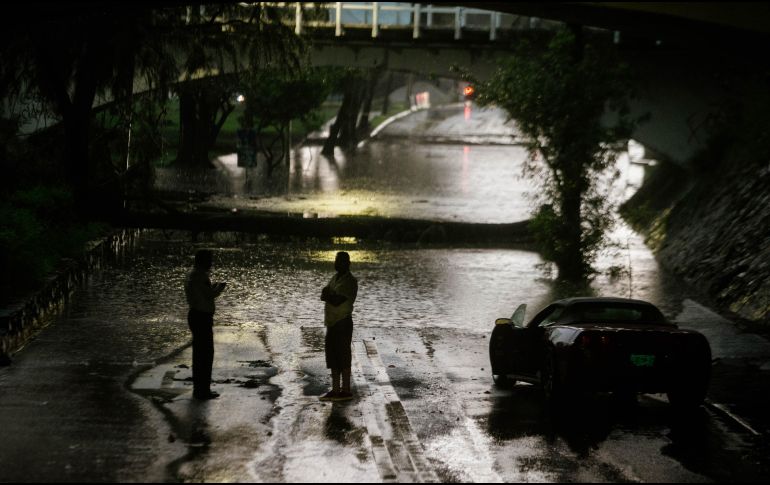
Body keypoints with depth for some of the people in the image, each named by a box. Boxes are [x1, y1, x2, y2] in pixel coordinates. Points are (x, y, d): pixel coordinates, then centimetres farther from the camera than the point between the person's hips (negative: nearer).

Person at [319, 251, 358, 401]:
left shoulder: (350, 282, -14)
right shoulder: (335, 278, 14)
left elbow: (337, 301, -22)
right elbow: (325, 295, 10)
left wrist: (327, 296, -5)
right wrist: (331, 296, -11)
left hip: (343, 323, -9)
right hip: (332, 323, 9)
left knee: (343, 357, -4)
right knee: (333, 357, 11)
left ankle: (346, 390, 1)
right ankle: (335, 390, 18)